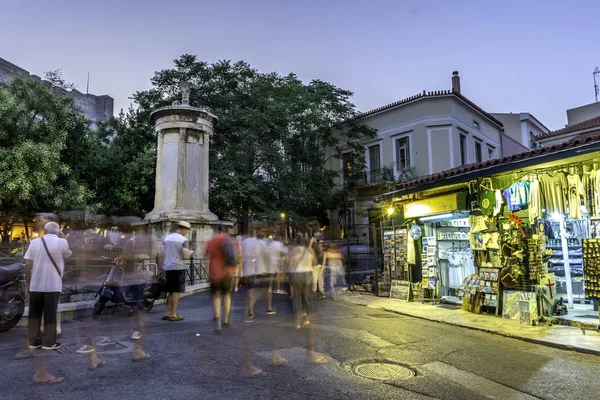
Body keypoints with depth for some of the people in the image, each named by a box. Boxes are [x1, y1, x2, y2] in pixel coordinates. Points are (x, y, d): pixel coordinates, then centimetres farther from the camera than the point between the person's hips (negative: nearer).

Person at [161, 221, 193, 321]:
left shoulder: (166, 238, 10)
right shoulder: (183, 240, -9)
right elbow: (186, 256, -15)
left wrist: (163, 268, 16)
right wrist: (190, 253, 7)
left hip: (167, 268, 6)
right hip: (178, 268, -6)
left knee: (171, 292, 16)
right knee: (176, 291, 2)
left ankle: (166, 313, 17)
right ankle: (173, 314, 6)